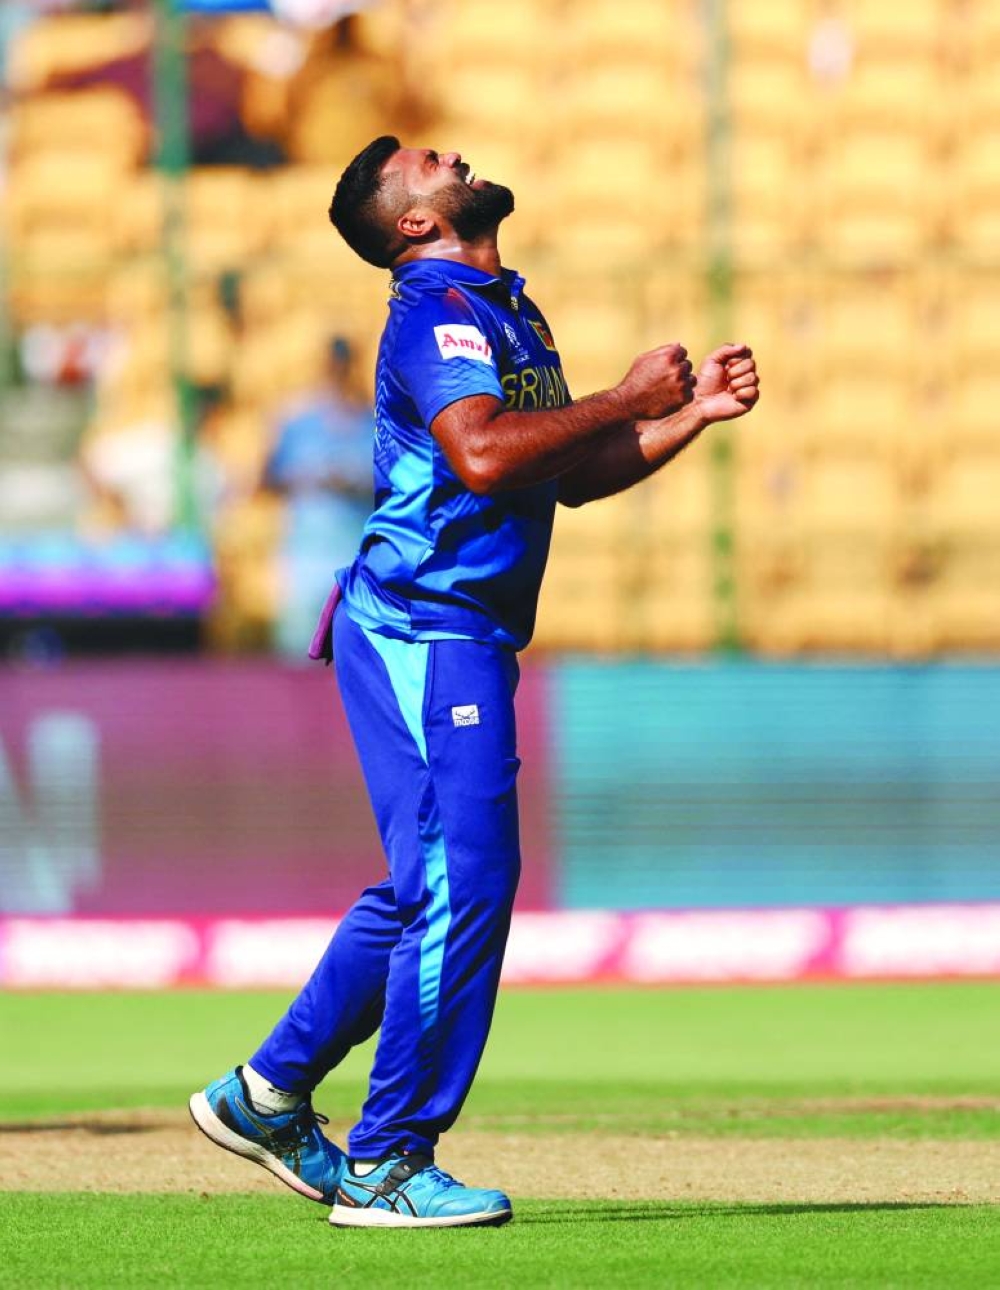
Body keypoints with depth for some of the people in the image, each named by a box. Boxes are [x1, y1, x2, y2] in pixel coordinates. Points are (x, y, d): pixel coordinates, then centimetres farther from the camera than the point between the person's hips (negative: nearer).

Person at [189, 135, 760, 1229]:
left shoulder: (508, 314, 20)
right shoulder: (438, 311, -12)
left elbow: (571, 475, 22)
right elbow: (482, 452, -28)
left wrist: (691, 415, 11)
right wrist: (625, 400, -21)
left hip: (465, 636, 10)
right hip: (425, 631, -10)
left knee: (429, 883, 16)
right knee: (464, 880, -12)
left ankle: (268, 1094, 26)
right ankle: (386, 1163, -7)